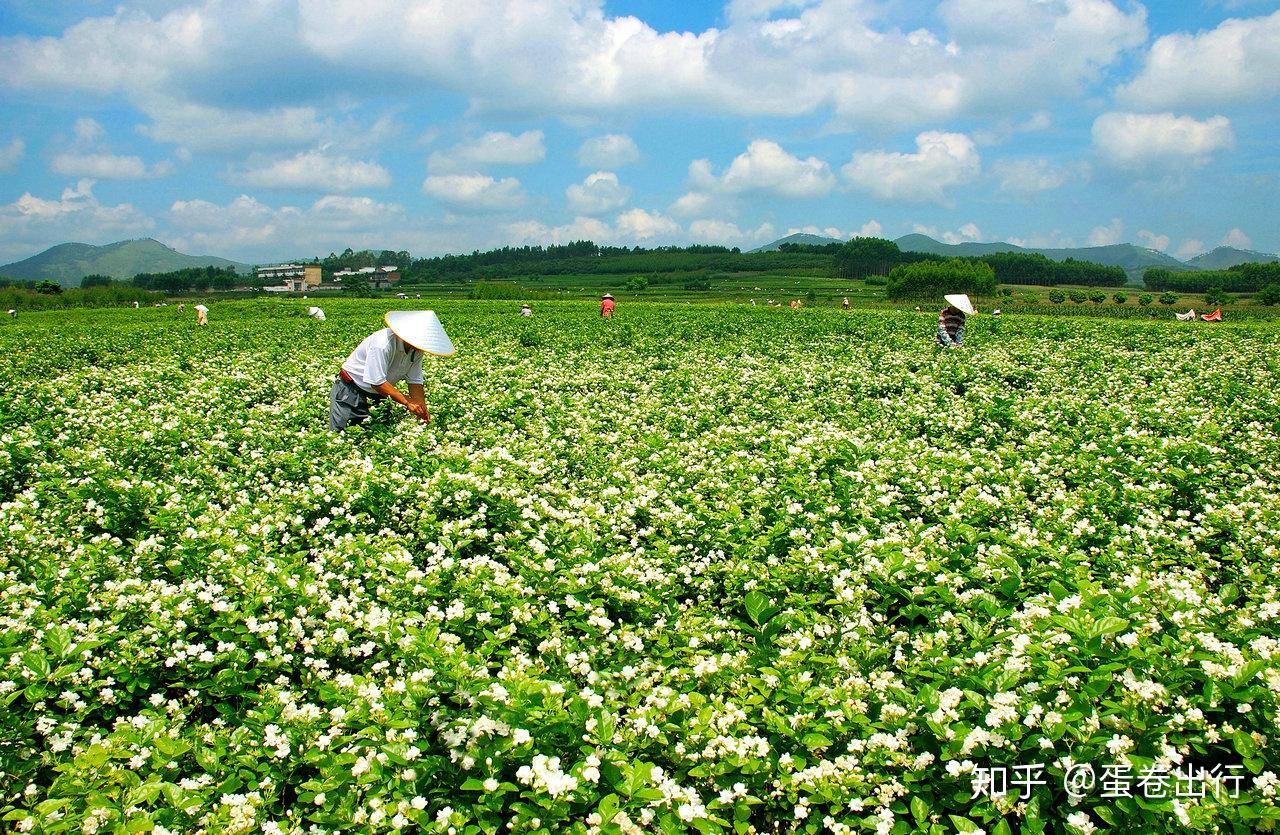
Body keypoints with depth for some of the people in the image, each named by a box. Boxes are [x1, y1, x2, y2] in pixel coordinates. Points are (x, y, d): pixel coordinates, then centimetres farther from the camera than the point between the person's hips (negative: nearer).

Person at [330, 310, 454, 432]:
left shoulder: (416, 349, -9)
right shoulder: (383, 344, -32)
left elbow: (415, 381, -5)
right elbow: (377, 382, -32)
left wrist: (423, 410, -17)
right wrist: (408, 402, -32)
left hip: (377, 394, 7)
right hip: (351, 389, -7)